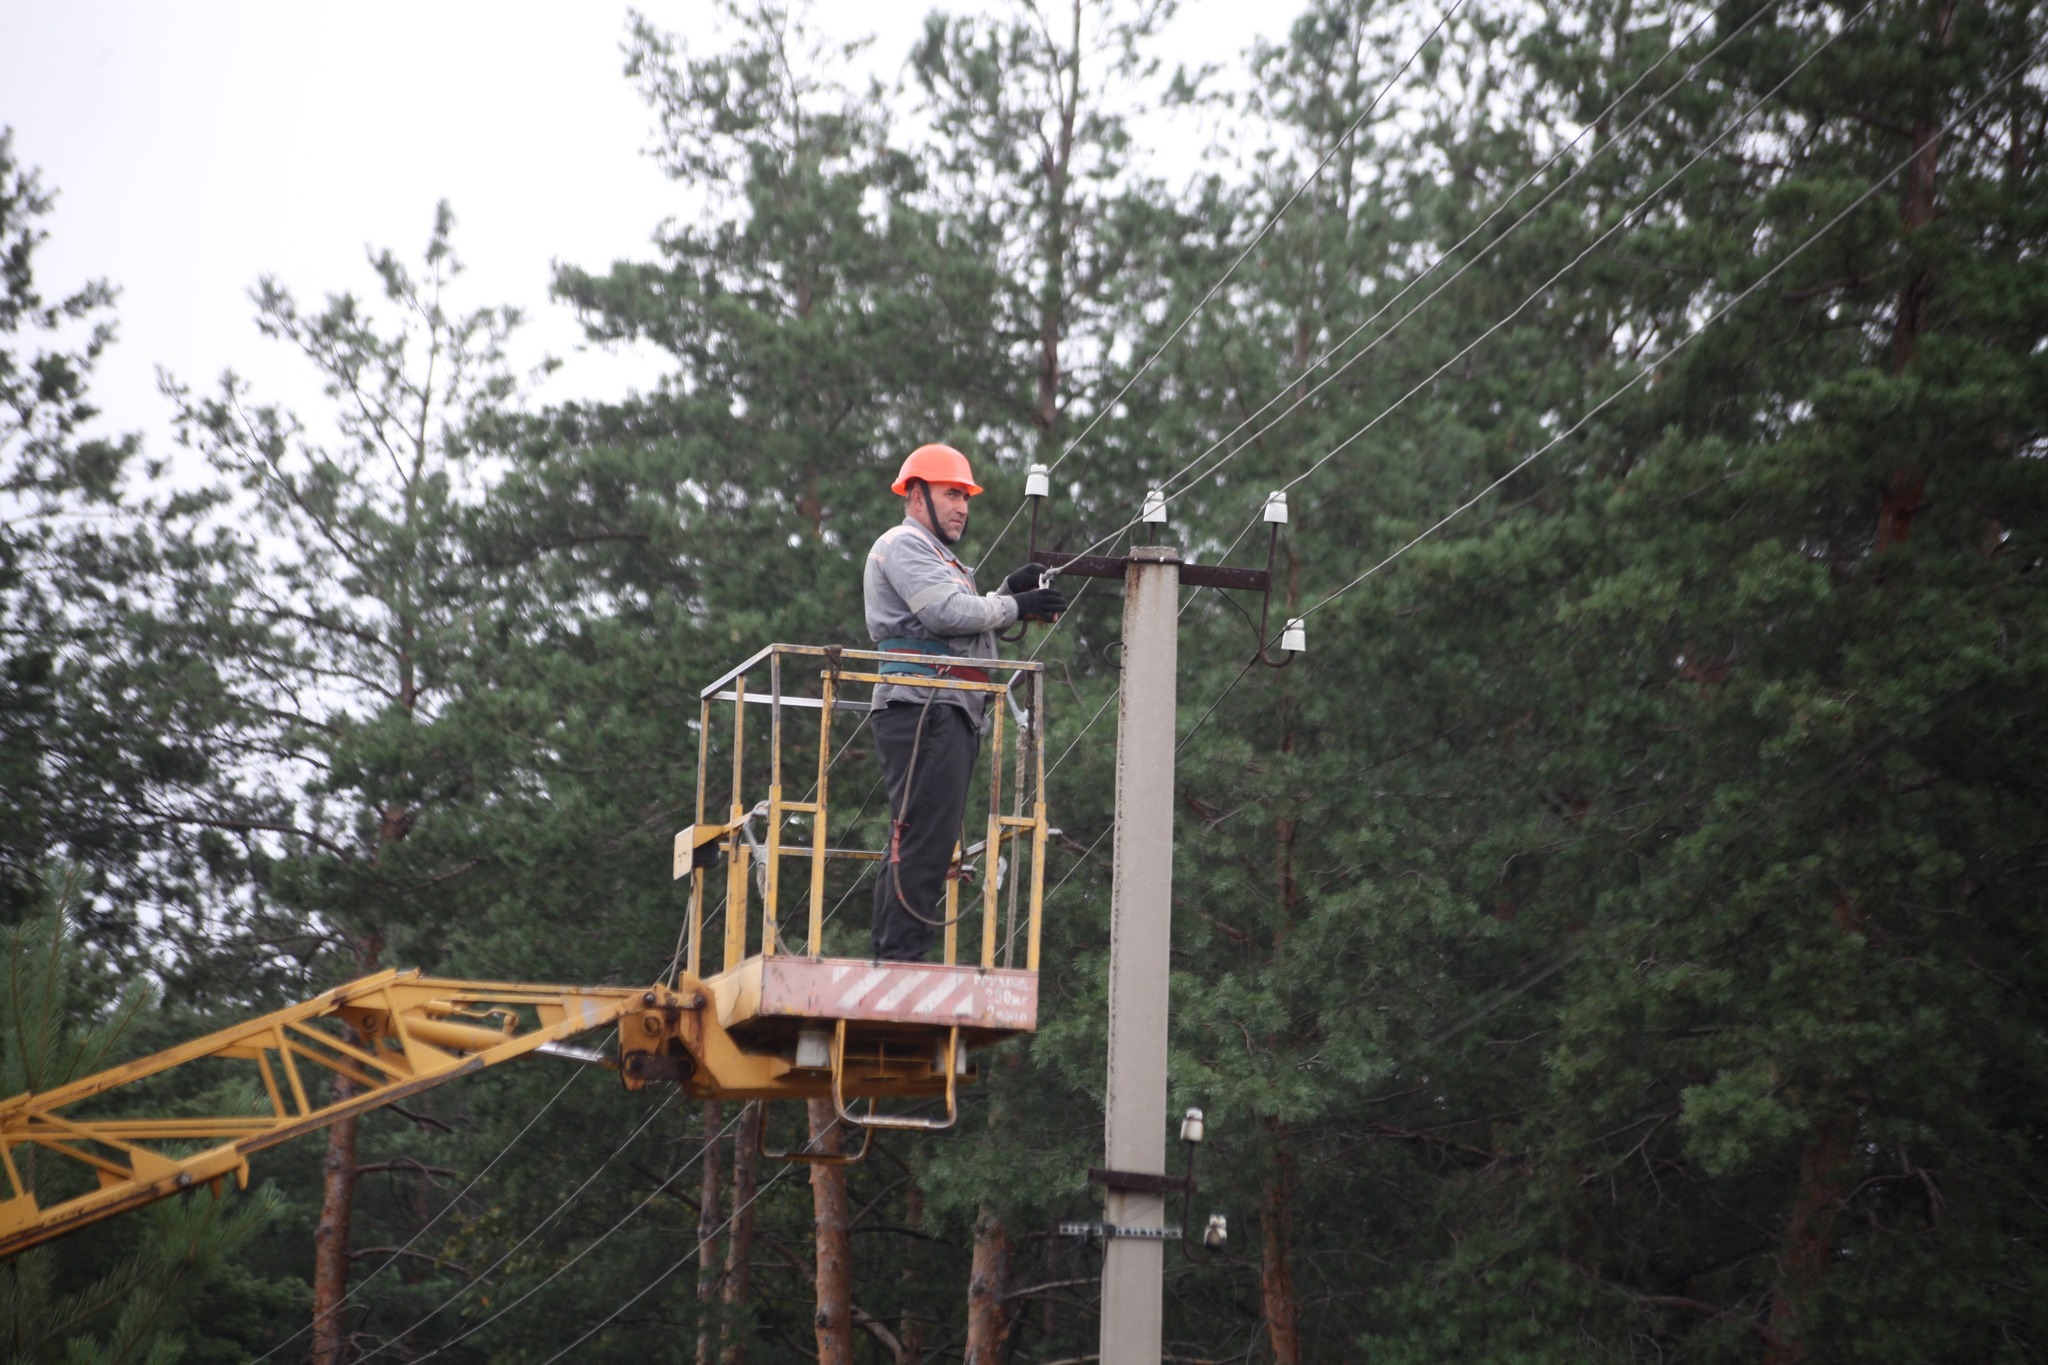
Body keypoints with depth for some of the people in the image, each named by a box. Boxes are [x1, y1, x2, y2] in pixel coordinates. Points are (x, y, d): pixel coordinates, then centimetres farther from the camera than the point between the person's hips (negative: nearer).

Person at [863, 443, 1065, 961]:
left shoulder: (935, 554, 32)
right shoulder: (903, 544, -2)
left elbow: (967, 624, 24)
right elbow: (949, 612, -15)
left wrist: (1009, 589, 11)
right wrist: (1017, 605, -5)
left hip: (949, 714, 11)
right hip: (923, 709, -11)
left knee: (923, 846, 7)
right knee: (922, 844, -16)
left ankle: (894, 964, 7)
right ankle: (901, 961, -20)